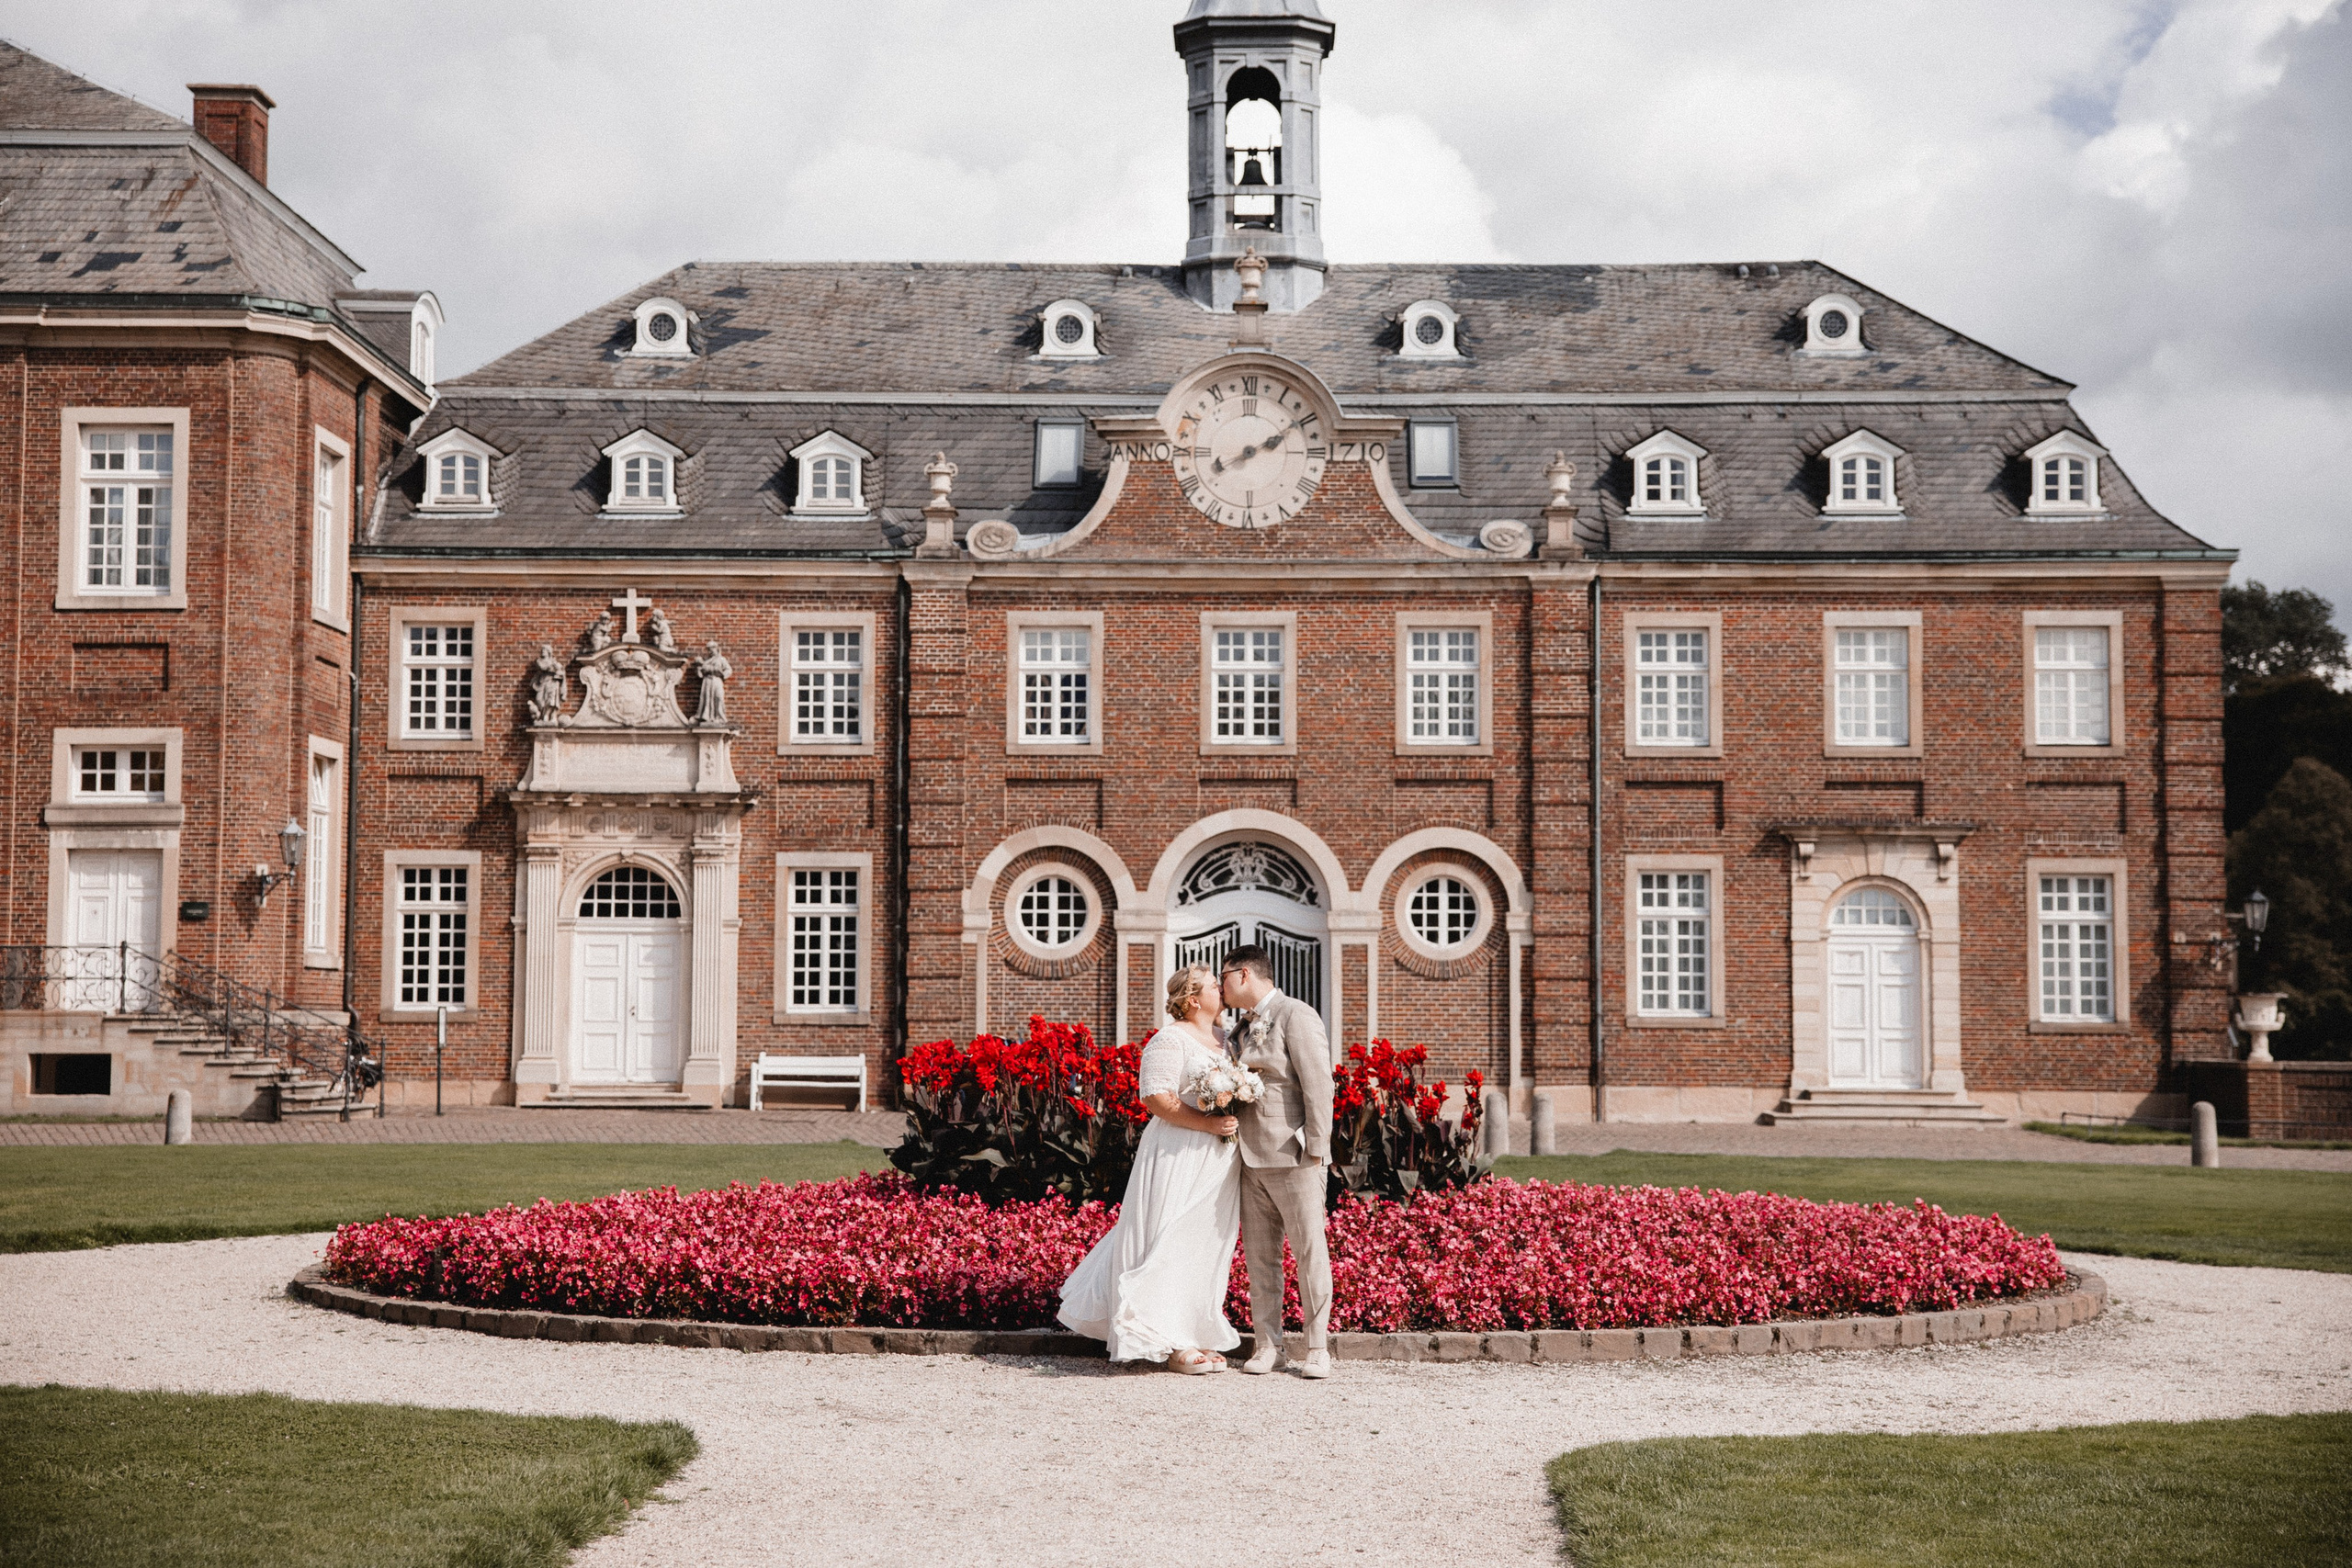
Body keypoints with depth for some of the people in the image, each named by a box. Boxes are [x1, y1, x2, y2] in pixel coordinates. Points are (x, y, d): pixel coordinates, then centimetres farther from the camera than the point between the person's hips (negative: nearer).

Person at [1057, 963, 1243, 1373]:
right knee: (1174, 1244, -5)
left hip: (1219, 1160, 8)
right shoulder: (1170, 1040, -10)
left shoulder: (1226, 1040, 15)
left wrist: (1239, 1121, 4)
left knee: (1209, 1245, 10)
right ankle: (1172, 1344, -3)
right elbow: (1155, 1098, -18)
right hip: (1180, 1155, -8)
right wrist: (1207, 1123, -22)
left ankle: (1196, 1335, 17)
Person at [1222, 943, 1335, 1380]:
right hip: (1252, 1160, 8)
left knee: (1309, 1251, -2)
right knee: (1259, 1254, 7)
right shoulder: (1243, 1028, 19)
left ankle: (1318, 1349, 3)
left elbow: (1318, 1084, -11)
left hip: (1293, 1158, -8)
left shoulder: (1296, 1016, -6)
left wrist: (1316, 1148, -15)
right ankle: (1267, 1345, 12)